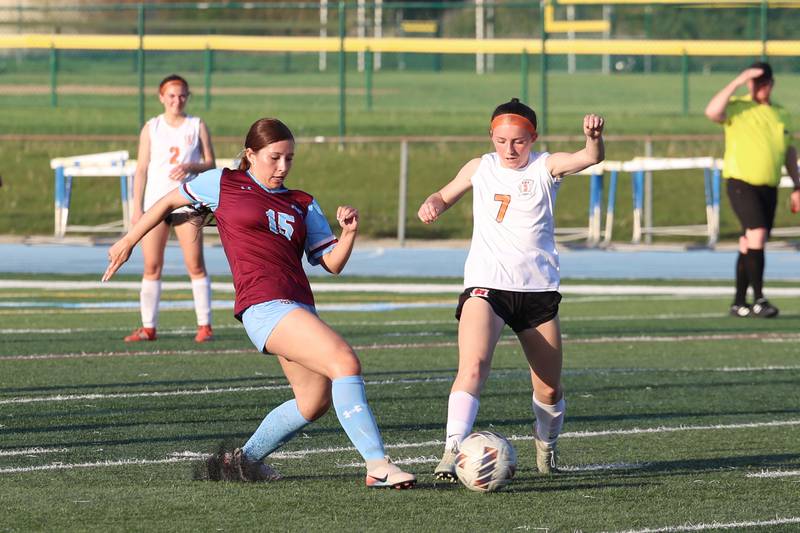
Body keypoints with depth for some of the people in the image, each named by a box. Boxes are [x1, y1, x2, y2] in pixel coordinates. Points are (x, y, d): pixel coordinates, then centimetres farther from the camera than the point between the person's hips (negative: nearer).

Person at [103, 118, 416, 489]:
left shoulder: (303, 205, 19)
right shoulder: (224, 184, 8)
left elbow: (332, 263, 14)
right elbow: (169, 202, 21)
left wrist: (349, 233, -5)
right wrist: (128, 242, 24)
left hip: (299, 308, 7)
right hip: (264, 304, -7)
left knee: (314, 402, 10)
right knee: (345, 361, -23)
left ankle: (244, 459, 32)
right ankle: (377, 465, -28)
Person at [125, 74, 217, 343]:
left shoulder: (197, 126, 7)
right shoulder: (151, 128, 9)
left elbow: (210, 164, 7)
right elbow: (141, 169, 7)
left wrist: (190, 167, -14)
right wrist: (137, 207, 0)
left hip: (187, 203, -1)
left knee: (196, 265, -5)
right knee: (151, 267, -1)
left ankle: (204, 325, 0)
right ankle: (148, 327, 4)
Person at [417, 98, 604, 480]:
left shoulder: (546, 166, 0)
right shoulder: (480, 168, 7)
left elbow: (590, 158, -18)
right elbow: (446, 195, 25)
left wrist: (594, 137, -41)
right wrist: (431, 205, 2)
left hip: (538, 289, 1)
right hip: (486, 285, -1)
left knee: (550, 390, 8)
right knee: (473, 366, -26)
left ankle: (546, 448, 36)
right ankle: (452, 451, -32)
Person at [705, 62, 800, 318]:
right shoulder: (737, 107, -1)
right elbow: (712, 112, -22)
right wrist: (737, 82, -21)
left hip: (768, 188, 5)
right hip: (741, 182, -5)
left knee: (749, 245, 9)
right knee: (757, 233, -21)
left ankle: (739, 302, 15)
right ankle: (759, 299, -20)